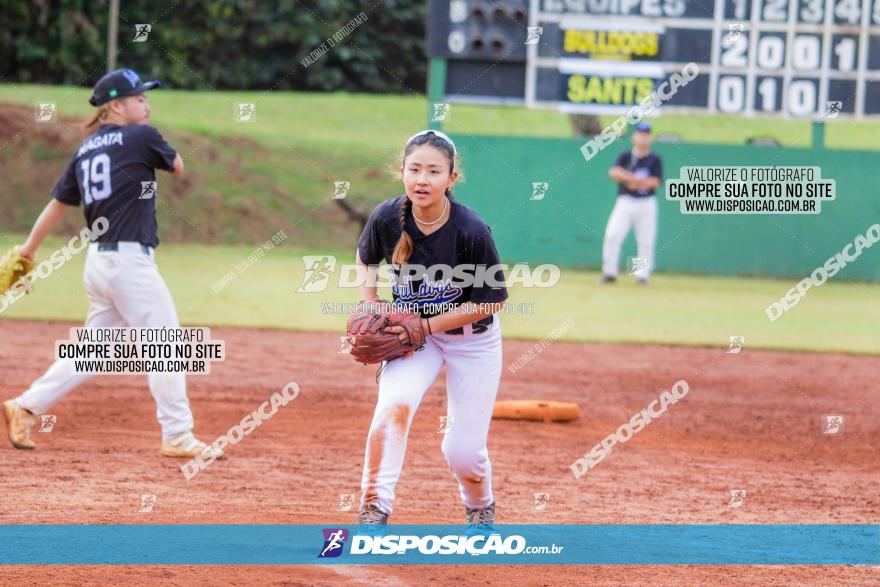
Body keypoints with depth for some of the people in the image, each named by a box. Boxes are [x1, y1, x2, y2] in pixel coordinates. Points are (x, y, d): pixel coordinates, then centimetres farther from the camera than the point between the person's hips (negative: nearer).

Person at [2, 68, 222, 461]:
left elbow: (58, 203, 14)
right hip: (130, 260, -8)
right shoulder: (142, 137, -7)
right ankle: (177, 437, -2)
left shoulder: (85, 151, 12)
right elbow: (177, 166, 10)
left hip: (99, 261, 8)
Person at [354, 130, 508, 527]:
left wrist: (427, 325, -21)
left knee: (463, 452, -1)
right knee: (394, 405, -28)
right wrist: (370, 308, -8)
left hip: (472, 337, -2)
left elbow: (492, 300, -17)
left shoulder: (472, 231, -27)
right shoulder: (387, 219, -17)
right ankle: (374, 512, -24)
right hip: (413, 331, 2)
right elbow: (366, 259, 7)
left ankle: (481, 509, 33)